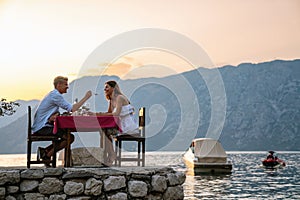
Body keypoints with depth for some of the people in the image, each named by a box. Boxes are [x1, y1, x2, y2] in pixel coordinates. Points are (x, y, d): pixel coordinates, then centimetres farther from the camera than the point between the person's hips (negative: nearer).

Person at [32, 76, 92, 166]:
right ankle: (47, 155, -10)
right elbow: (72, 109, -19)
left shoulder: (53, 94, 19)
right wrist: (86, 98, -11)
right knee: (70, 137, -16)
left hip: (40, 126, 10)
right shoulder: (55, 95, -14)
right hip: (42, 127, -10)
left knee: (66, 134, 13)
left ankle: (45, 151, 5)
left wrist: (55, 115, -9)